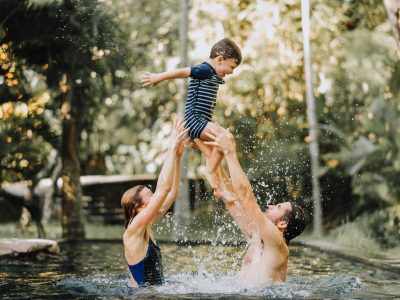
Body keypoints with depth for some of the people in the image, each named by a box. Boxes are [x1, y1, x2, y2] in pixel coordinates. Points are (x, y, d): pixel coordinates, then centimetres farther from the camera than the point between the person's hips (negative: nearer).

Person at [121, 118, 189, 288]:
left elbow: (172, 191, 12)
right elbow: (163, 188, -23)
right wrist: (172, 148, -18)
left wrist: (178, 156, 6)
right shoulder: (133, 232, -15)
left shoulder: (145, 228, 8)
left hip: (154, 293, 9)